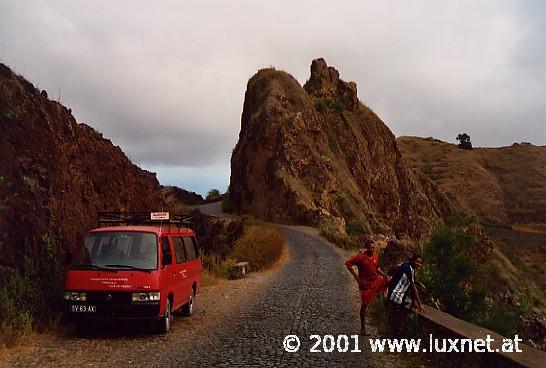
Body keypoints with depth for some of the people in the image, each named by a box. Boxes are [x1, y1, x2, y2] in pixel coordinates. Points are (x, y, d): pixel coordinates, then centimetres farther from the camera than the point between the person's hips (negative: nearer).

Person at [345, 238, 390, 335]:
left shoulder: (376, 256, 1)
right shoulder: (361, 257, -17)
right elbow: (348, 264, -19)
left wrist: (385, 275, -1)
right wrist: (356, 276, -19)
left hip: (376, 281, 6)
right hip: (366, 283, -5)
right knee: (364, 304, 1)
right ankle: (363, 328, 14)